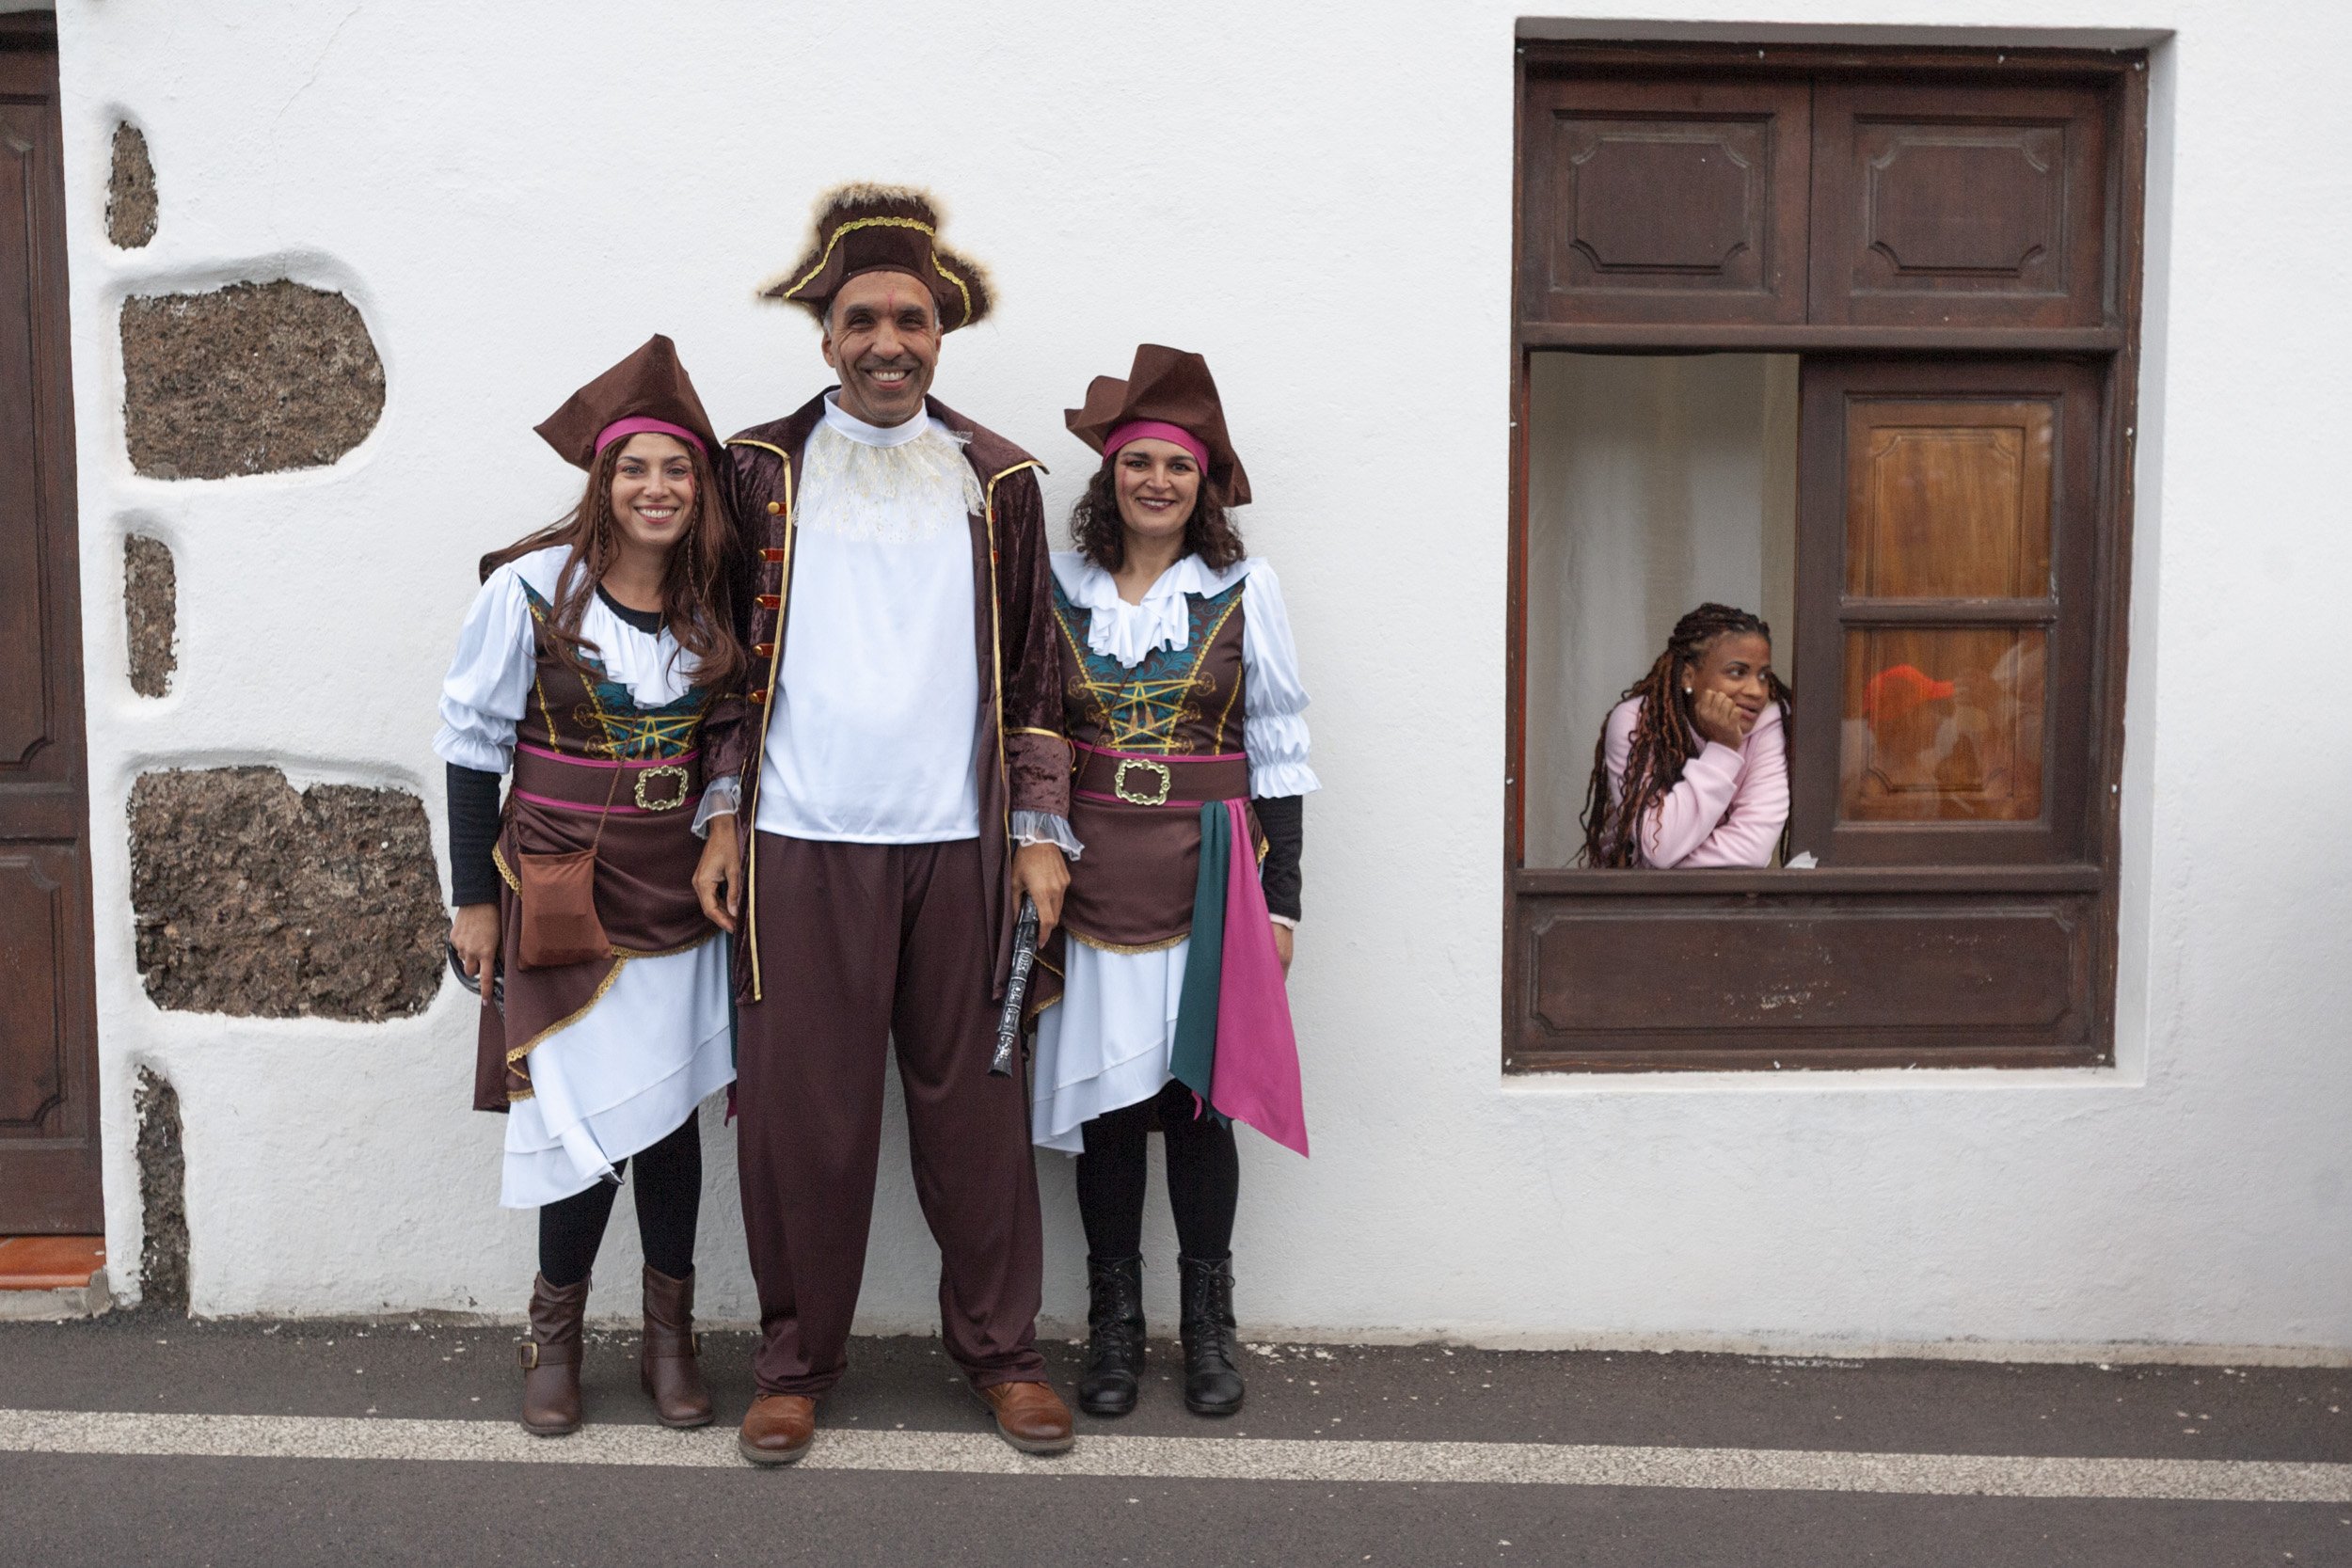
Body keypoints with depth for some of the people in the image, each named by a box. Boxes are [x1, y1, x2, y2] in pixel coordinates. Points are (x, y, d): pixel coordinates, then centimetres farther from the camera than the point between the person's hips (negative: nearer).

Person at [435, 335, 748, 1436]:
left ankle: (669, 1336, 23)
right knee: (590, 1114, -2)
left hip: (677, 887, 4)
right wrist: (474, 898, -4)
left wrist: (723, 811, -2)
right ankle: (554, 1335, 20)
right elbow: (471, 745, -4)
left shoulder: (714, 604, 3)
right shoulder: (530, 590, -8)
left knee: (669, 1108, 8)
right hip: (563, 890, -3)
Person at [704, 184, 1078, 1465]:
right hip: (801, 845, 0)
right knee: (802, 1114, 5)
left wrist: (1042, 829, 4)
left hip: (957, 845, 1)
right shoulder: (761, 471, 8)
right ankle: (797, 1360, 21)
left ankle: (998, 1347, 22)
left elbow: (1033, 666, 11)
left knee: (972, 1106, 7)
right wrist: (719, 816, 3)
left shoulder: (995, 480, 10)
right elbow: (725, 654, 10)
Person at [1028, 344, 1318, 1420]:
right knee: (1106, 1089, 4)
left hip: (1211, 868, -1)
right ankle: (1114, 1323, 19)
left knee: (1198, 1090, 2)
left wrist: (1281, 897, 1)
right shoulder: (1059, 588, 6)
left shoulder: (1246, 588, 3)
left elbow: (1279, 748, 4)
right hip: (1091, 870, 1)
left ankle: (1207, 1325, 18)